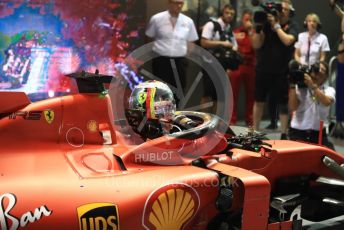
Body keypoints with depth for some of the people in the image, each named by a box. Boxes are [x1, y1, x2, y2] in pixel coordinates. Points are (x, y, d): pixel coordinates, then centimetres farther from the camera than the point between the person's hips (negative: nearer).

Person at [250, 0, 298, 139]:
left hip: (282, 71, -2)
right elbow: (256, 45, -3)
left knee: (283, 103, 1)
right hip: (263, 69, 2)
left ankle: (283, 134, 7)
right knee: (258, 100, 9)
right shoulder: (266, 24, 2)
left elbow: (287, 41, -21)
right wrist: (258, 28, -14)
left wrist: (276, 25, -16)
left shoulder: (292, 26, -2)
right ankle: (255, 131, 19)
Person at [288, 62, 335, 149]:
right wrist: (292, 86, -16)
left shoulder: (329, 90, 3)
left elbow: (327, 102, -20)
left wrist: (312, 85, -25)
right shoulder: (300, 88, 0)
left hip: (318, 133, 2)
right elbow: (292, 107, -13)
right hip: (297, 132, -1)